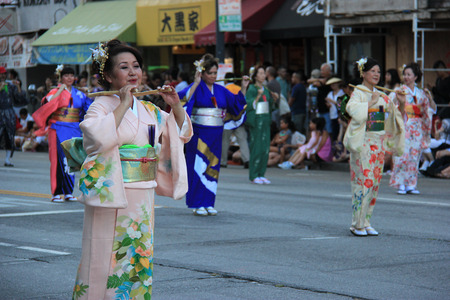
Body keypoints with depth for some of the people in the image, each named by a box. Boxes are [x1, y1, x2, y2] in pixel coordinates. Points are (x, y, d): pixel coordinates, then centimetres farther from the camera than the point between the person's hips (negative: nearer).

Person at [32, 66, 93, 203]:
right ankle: (57, 193, -7)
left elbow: (89, 107, 18)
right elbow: (47, 102, -16)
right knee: (59, 159, -10)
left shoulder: (79, 94, 14)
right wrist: (60, 90, -16)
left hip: (74, 129, 4)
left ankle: (68, 192, 8)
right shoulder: (56, 91, 2)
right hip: (59, 129, -4)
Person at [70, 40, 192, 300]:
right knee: (108, 254, -5)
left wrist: (176, 106, 4)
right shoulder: (102, 106, -5)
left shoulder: (148, 110, 13)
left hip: (143, 195, 6)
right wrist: (123, 105, -19)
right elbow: (99, 136, -25)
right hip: (112, 194, -6)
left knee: (139, 255, 9)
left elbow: (181, 133, 21)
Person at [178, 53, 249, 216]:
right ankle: (197, 205, -1)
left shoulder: (221, 90, 13)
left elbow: (237, 102, 15)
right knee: (199, 167, -5)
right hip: (199, 134, -5)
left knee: (213, 167, 6)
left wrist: (243, 88, 3)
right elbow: (184, 98, -22)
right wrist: (196, 83, -26)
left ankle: (208, 203, 13)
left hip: (216, 134, 5)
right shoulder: (196, 88, -4)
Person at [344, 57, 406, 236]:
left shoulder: (382, 96, 14)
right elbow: (352, 108, -25)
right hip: (363, 142, -7)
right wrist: (371, 102, -21)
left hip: (379, 142, 7)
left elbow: (396, 115, 20)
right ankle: (357, 225, -4)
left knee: (375, 182, 6)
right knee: (364, 180, -11)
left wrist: (401, 104, 2)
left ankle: (366, 223, 12)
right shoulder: (358, 93, -4)